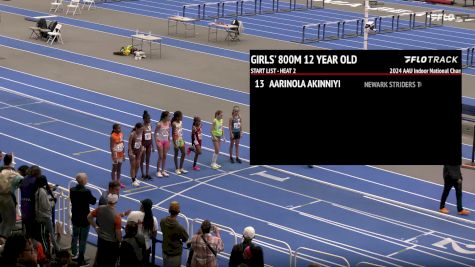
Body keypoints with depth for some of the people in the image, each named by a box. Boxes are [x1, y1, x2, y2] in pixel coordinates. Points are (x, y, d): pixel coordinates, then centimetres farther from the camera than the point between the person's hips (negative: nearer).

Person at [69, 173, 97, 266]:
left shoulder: (72, 190, -8)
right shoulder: (87, 192, -24)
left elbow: (72, 200, 6)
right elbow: (93, 201, -10)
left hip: (75, 217, 5)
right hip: (84, 218, -5)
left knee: (75, 236, 22)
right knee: (83, 238, 6)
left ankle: (74, 254, 34)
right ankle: (80, 258, 12)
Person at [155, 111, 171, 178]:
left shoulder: (168, 123, -1)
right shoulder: (159, 124, -18)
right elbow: (155, 133, -10)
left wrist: (169, 141, 11)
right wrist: (156, 141, -12)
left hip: (166, 141, 6)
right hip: (160, 141, -6)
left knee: (164, 156, 10)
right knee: (160, 157, -2)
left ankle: (163, 171, 20)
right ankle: (158, 171, 9)